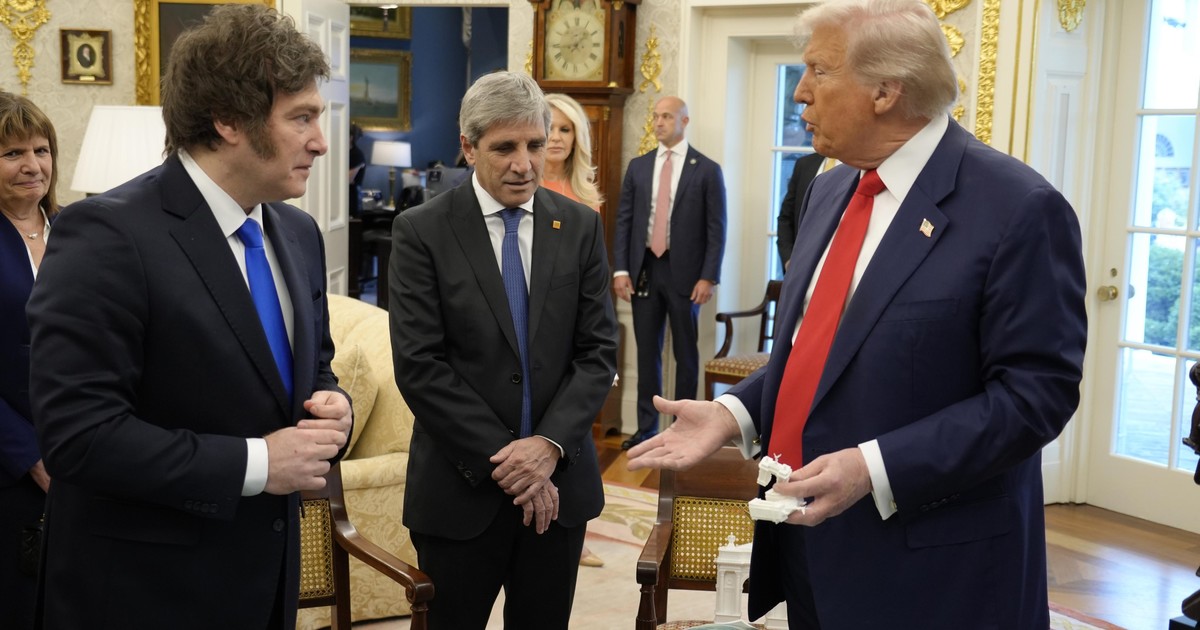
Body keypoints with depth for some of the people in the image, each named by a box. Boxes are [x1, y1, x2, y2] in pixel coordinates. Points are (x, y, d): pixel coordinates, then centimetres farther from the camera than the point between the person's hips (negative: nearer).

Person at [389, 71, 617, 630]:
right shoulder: (421, 232, -5)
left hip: (559, 484, 3)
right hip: (461, 487, -2)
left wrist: (549, 444, -13)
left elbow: (599, 351, 1)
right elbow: (419, 367, -11)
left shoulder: (580, 227, 4)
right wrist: (502, 458, -14)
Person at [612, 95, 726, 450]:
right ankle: (647, 427, 16)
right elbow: (624, 220, 8)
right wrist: (620, 269, -2)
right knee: (647, 352, 8)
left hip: (684, 272, -3)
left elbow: (716, 229, -4)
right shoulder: (638, 166, 9)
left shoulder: (707, 170, -1)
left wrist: (708, 277, -11)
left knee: (685, 353, 7)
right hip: (644, 269, 3)